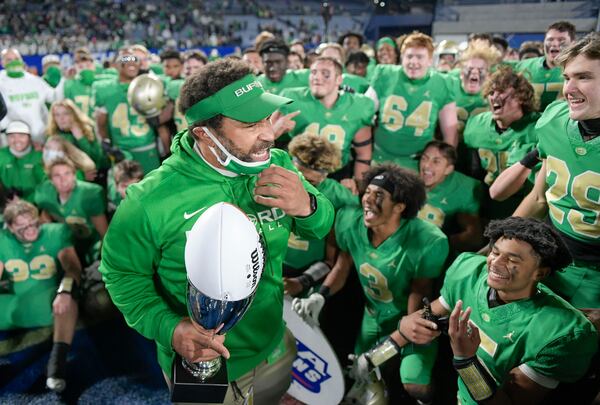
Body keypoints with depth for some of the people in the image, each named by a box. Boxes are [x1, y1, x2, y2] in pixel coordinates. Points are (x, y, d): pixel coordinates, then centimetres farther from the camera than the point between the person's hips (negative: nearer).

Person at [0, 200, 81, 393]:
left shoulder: (55, 233, -6)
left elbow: (73, 267, -21)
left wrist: (64, 291, -41)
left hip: (50, 304, -4)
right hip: (16, 308, 4)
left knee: (68, 294, -36)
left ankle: (58, 359, -41)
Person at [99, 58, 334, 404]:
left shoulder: (277, 166, -14)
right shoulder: (150, 200, -27)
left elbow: (321, 227, -3)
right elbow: (121, 272, -12)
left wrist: (307, 207, -27)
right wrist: (168, 328, -27)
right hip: (202, 367, -4)